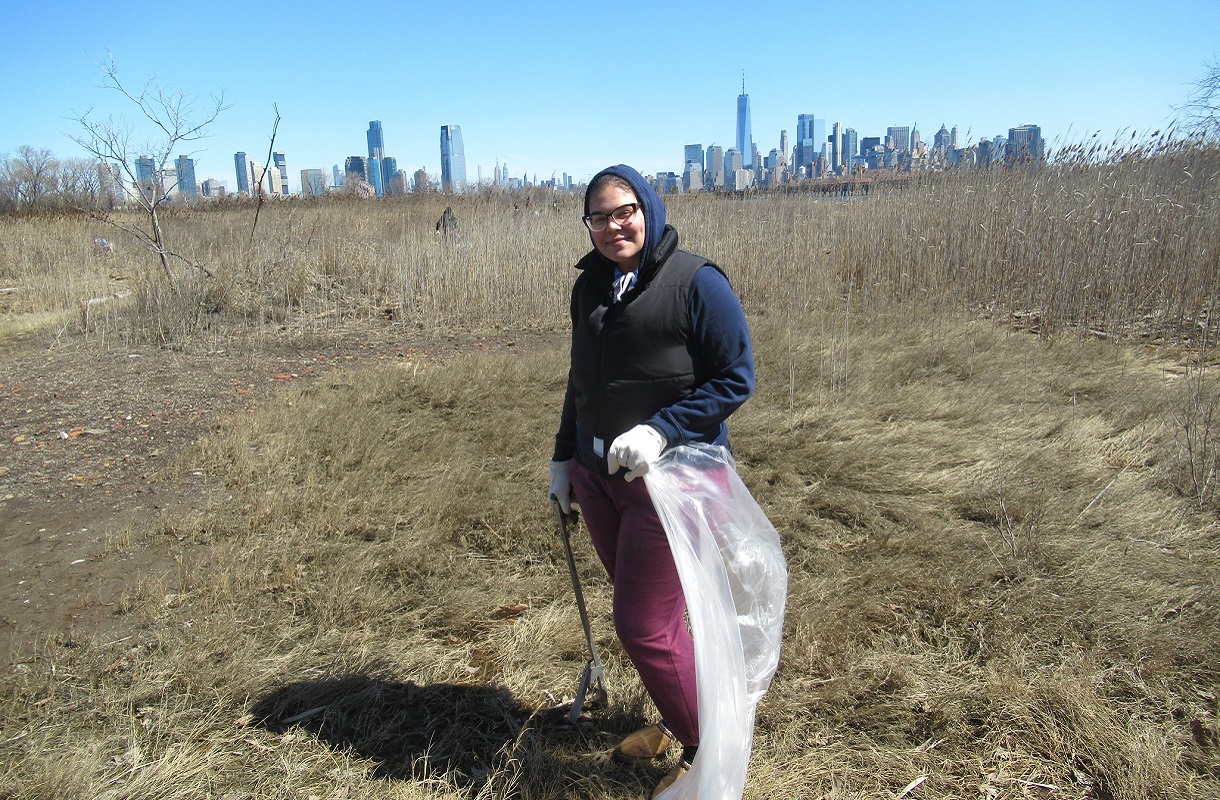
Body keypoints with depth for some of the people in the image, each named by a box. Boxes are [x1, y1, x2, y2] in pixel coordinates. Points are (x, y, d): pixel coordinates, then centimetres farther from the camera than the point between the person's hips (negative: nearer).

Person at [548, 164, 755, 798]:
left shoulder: (696, 283, -12)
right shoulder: (590, 286, 9)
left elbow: (736, 379, -13)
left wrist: (659, 430, -23)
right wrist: (563, 457, 19)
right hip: (597, 477, 7)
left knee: (644, 627, -4)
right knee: (644, 609, 17)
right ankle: (675, 721, 41)